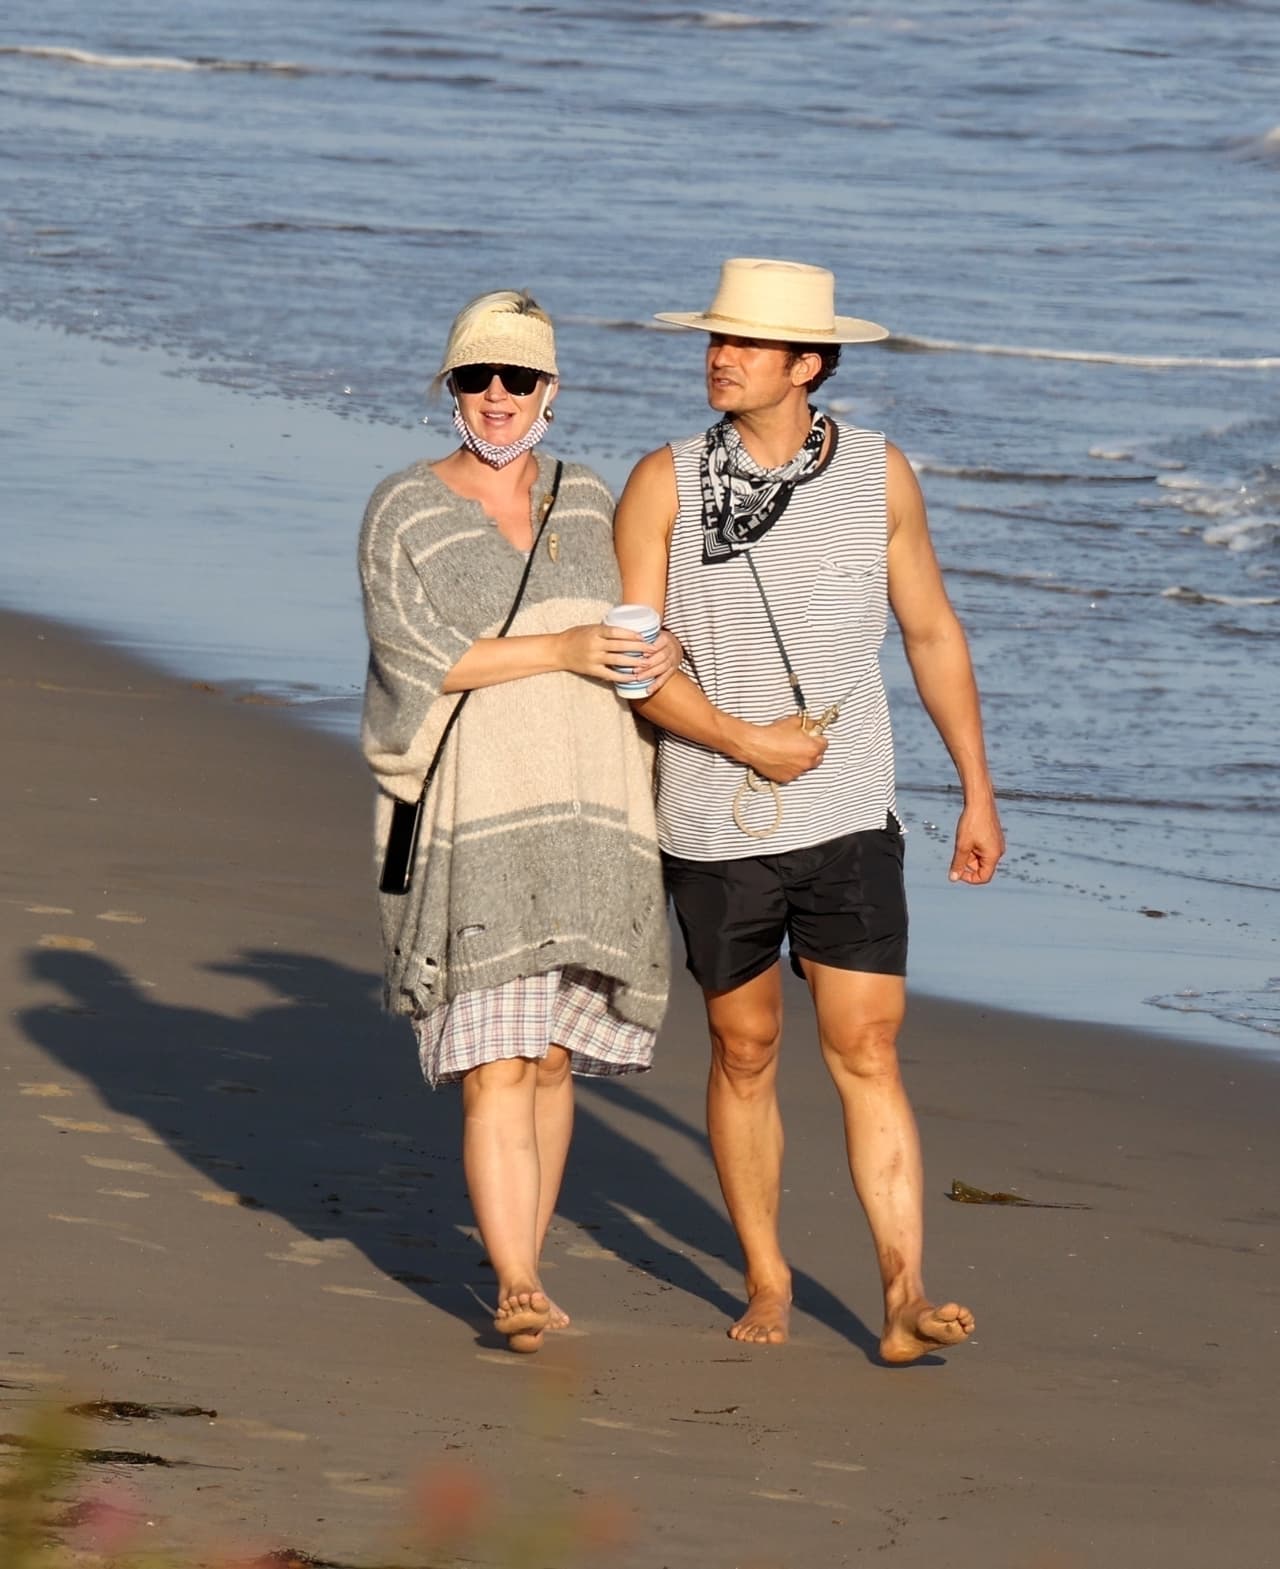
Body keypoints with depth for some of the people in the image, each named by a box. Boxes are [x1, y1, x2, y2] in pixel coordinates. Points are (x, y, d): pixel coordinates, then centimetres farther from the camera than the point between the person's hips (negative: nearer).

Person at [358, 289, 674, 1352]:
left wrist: (666, 650, -4)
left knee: (552, 1061, 9)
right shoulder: (403, 512, -2)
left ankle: (526, 1271, 20)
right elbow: (417, 655, -12)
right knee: (493, 1067, -13)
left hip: (584, 823, 4)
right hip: (470, 825, -4)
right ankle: (516, 1290, -15)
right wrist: (561, 650, -18)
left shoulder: (588, 502, 12)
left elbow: (642, 622, 19)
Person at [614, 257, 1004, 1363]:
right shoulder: (666, 484, -3)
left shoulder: (878, 475, 1)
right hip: (717, 826, 0)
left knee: (867, 1050, -7)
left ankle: (905, 1300, -10)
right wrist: (746, 740, -18)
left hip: (849, 822, 0)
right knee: (745, 1051, 10)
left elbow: (932, 632, 10)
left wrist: (979, 794, 11)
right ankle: (767, 1282, 23)